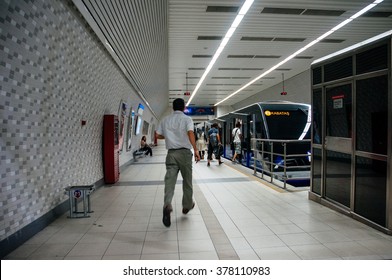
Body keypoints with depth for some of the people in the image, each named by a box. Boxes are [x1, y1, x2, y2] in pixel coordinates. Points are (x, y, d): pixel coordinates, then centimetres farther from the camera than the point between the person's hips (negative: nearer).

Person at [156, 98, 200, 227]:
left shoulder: (165, 120, 10)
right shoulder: (187, 119, -2)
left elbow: (158, 135, 8)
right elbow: (190, 133, -17)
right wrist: (196, 150, -18)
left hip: (171, 153, 2)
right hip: (184, 152, -2)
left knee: (169, 180, -4)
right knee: (187, 181, 13)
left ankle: (167, 205, -25)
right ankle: (187, 206, 26)